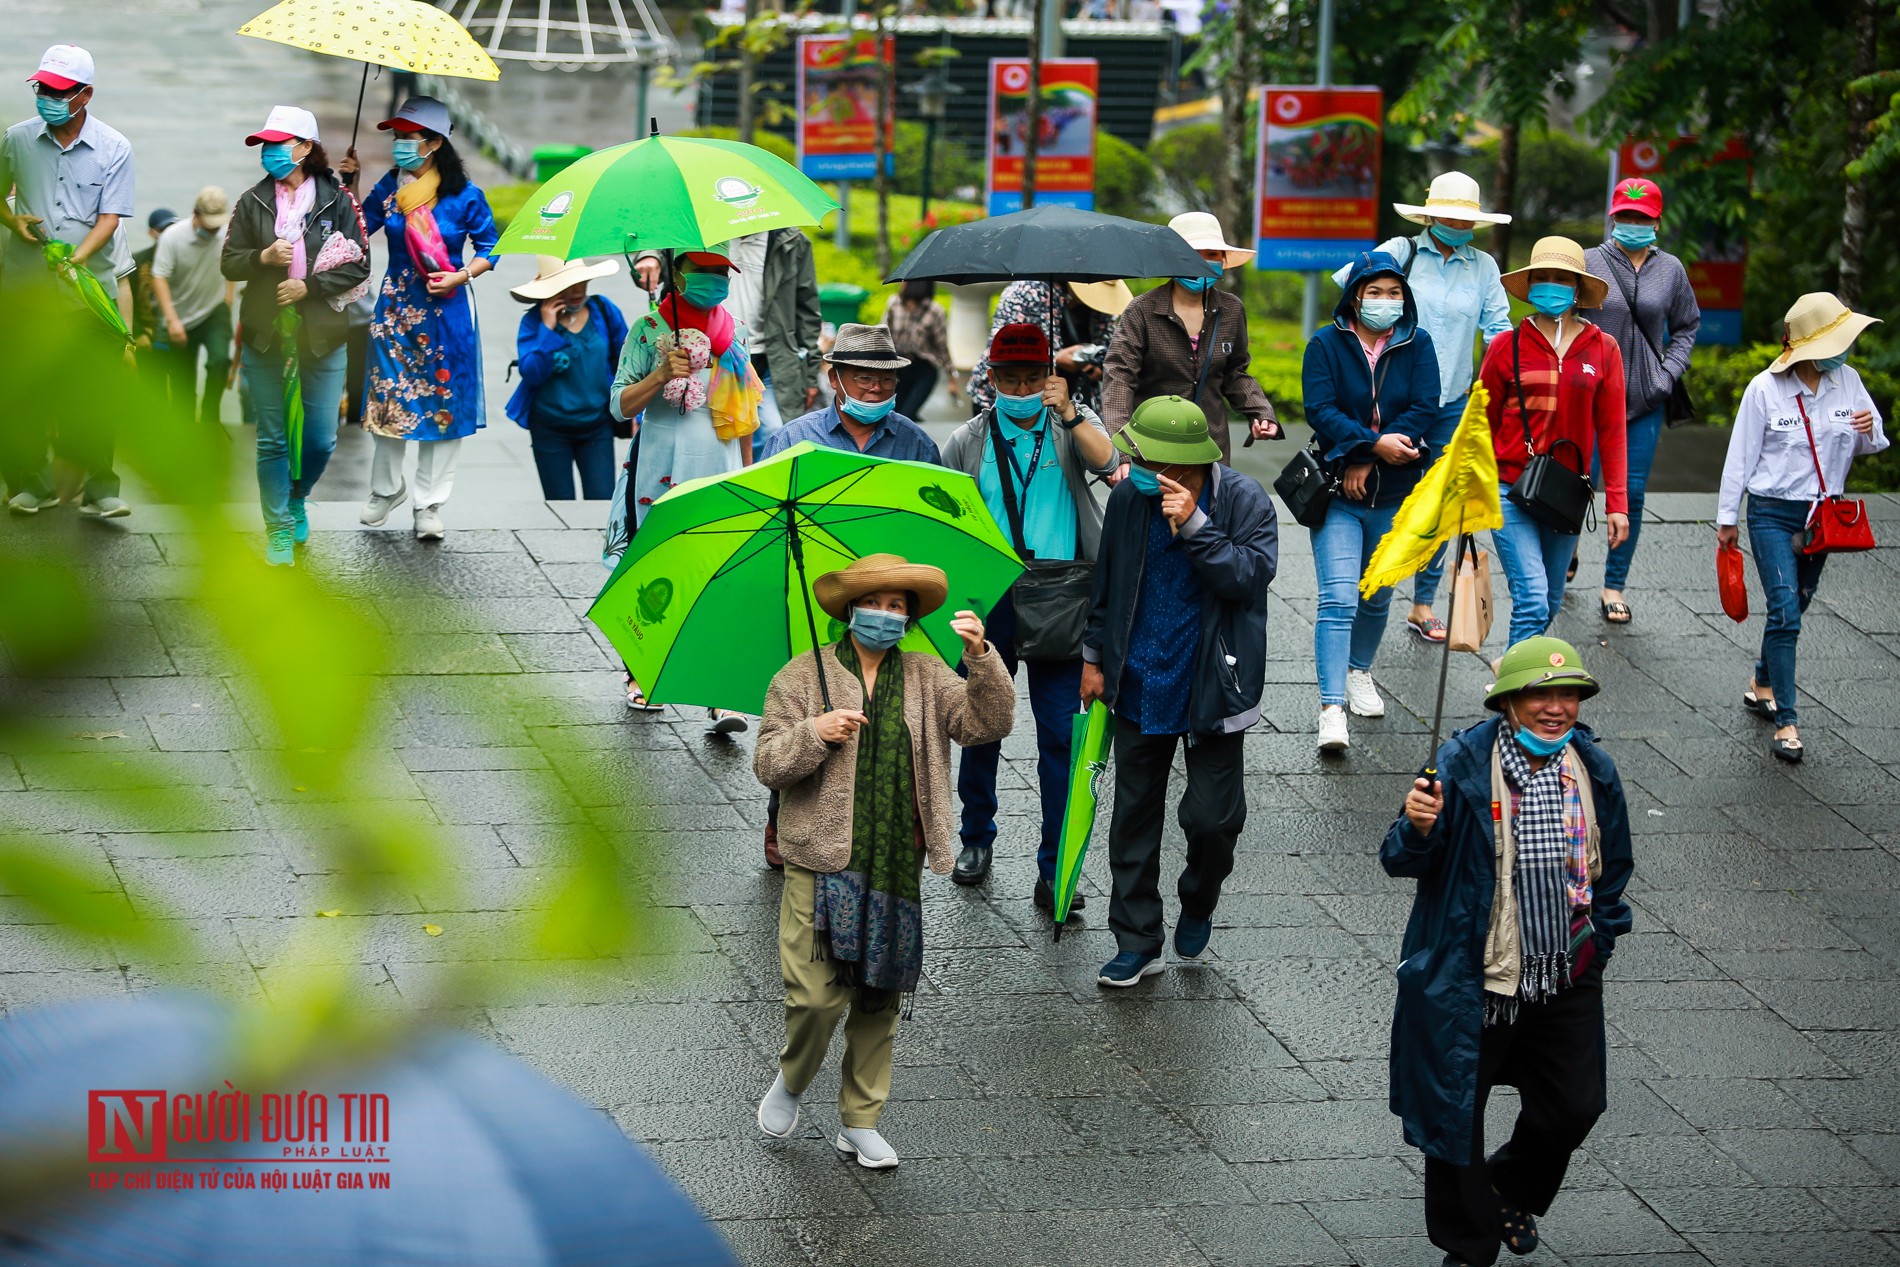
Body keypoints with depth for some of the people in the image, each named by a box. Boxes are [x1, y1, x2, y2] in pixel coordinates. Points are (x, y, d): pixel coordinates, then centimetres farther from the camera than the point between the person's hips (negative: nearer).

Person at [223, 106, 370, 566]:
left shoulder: (336, 199, -1)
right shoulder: (252, 201, 5)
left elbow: (359, 265, -3)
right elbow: (229, 264, 6)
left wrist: (308, 287, -13)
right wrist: (264, 257, -14)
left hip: (322, 333, -1)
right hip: (264, 333, 1)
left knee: (321, 439, 2)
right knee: (272, 438, 3)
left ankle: (296, 499, 31)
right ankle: (278, 528, 12)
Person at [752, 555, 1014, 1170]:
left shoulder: (927, 678, 9)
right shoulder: (804, 676, 3)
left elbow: (988, 723, -5)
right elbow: (768, 764, -1)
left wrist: (981, 657, -20)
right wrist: (816, 733, -19)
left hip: (897, 865, 3)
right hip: (822, 863, -3)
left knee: (880, 998, 6)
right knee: (817, 993, -11)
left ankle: (860, 1120, 19)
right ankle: (791, 1082, 18)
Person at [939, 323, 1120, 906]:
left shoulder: (1073, 425, 6)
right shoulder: (969, 442, 7)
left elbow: (1106, 461, -15)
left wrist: (1068, 413, -26)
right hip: (986, 608, 1)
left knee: (1061, 735, -5)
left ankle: (1054, 870, -1)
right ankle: (976, 839, 33)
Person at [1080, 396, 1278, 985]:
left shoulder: (1243, 500, -13)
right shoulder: (1129, 497, -2)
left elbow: (1250, 575, -23)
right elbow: (1107, 579, 10)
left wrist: (1194, 526, -30)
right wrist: (1095, 655, 13)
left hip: (1211, 688, -4)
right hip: (1140, 684, 4)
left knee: (1212, 816, -2)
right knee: (1134, 814, 9)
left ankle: (1198, 904, 30)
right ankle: (1137, 941, 20)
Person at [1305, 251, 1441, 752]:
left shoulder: (1417, 345, 2)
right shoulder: (1327, 344, -2)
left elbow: (1424, 410, -8)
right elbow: (1320, 411, -13)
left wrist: (1366, 463, -16)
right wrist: (1375, 443, -27)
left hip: (1395, 495, 3)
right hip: (1337, 492, -3)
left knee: (1377, 596, 15)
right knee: (1338, 598, -14)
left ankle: (1358, 672, 41)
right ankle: (1332, 710, -19)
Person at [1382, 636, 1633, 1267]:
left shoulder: (1594, 770, -1)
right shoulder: (1463, 765, -15)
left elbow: (1611, 866, 15)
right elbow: (1404, 862, -14)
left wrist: (1600, 940, 13)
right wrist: (1418, 829, -35)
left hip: (1565, 979, 4)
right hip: (1472, 982, -4)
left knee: (1571, 1108, 14)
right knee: (1456, 1114, 7)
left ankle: (1513, 1193, 45)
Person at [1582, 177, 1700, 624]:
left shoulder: (1670, 269, 5)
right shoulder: (1589, 262, -2)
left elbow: (1687, 325, 17)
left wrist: (1669, 372, 3)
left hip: (1645, 400, 2)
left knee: (1632, 493, 2)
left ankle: (1614, 585, 13)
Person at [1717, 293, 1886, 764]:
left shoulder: (1847, 381, -1)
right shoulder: (1765, 389, -13)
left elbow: (1870, 445, 10)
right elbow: (1741, 455, -5)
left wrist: (1870, 432, -15)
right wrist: (1728, 517, 0)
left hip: (1822, 513, 5)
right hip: (1772, 513, -5)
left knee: (1792, 609, 15)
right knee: (1784, 612, -12)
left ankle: (1762, 686, 37)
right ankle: (1786, 721, -11)